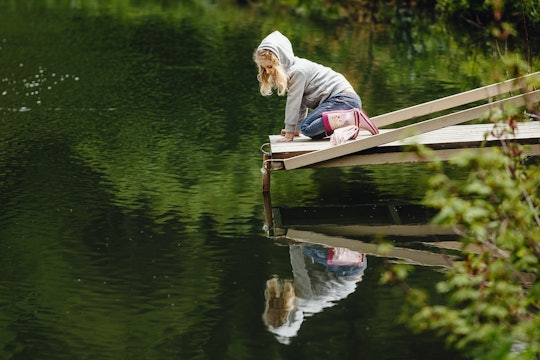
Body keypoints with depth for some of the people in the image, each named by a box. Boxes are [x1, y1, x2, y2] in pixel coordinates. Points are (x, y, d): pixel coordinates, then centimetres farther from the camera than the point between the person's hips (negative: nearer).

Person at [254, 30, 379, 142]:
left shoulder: (298, 71, -13)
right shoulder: (292, 70, 18)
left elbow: (293, 102, -11)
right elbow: (300, 103, 21)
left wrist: (290, 131, -6)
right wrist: (296, 129, 19)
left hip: (343, 98, -11)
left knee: (307, 127, -24)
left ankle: (353, 119, -26)